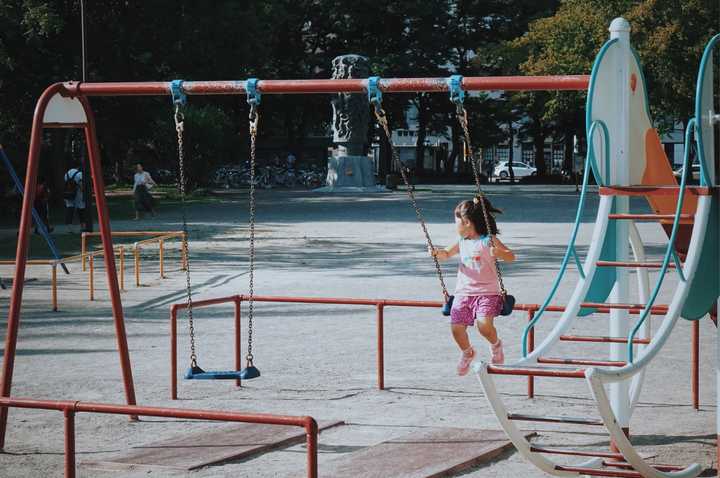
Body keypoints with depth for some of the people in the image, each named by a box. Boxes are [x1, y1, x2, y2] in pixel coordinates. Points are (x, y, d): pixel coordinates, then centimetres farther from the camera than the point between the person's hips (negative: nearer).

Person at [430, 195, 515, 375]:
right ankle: (467, 352, 24)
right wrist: (438, 252, 2)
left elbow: (511, 256, -14)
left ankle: (495, 344, 7)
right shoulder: (462, 242, 11)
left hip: (487, 292, -6)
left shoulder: (489, 240, -7)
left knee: (483, 324, -25)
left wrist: (499, 253, -35)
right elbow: (446, 254, 25)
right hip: (463, 292, 6)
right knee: (456, 327, -5)